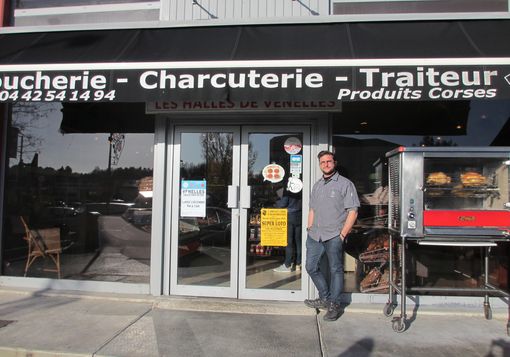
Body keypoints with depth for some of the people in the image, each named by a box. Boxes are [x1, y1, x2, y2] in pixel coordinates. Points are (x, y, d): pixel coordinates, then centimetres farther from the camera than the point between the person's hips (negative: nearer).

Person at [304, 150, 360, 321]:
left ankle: (334, 305, 18)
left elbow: (353, 211, -7)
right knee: (311, 267, 10)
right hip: (314, 235, 6)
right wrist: (310, 228, 12)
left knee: (335, 270, 3)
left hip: (334, 236, -6)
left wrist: (342, 234, -12)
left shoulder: (345, 184, -3)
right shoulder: (317, 186, 16)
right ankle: (325, 298, 28)